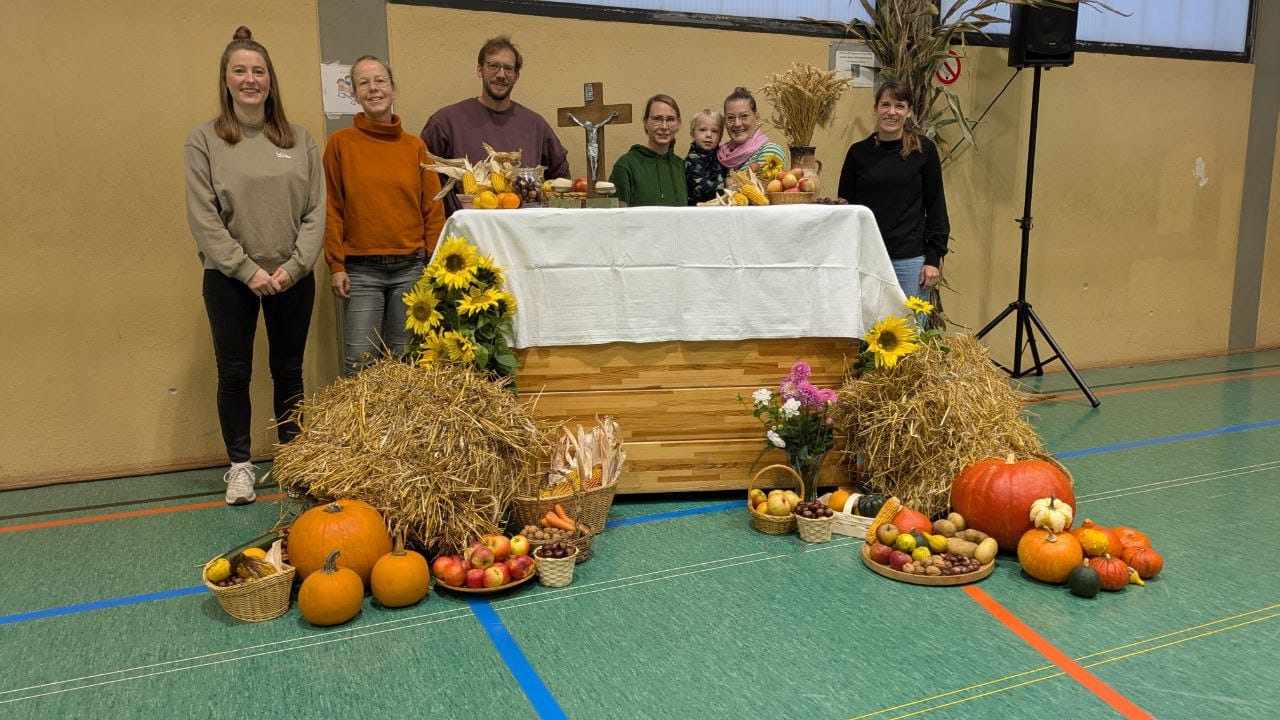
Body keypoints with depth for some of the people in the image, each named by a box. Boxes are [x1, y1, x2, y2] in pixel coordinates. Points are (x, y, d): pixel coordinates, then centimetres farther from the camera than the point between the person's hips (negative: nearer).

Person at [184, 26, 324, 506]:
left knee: (289, 371, 11)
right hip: (229, 279, -1)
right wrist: (247, 270, -13)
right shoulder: (204, 141, -1)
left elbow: (316, 210, 1)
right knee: (234, 374, 6)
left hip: (292, 278, 2)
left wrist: (294, 265, -10)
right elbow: (203, 218, -6)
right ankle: (239, 465, 20)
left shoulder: (298, 139, 5)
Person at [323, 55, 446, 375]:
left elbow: (433, 211, 8)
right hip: (361, 269, -2)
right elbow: (331, 209, 2)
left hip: (411, 268, 2)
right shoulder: (341, 142, 4)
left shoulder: (416, 147, 9)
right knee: (359, 363, -5)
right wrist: (336, 266, -5)